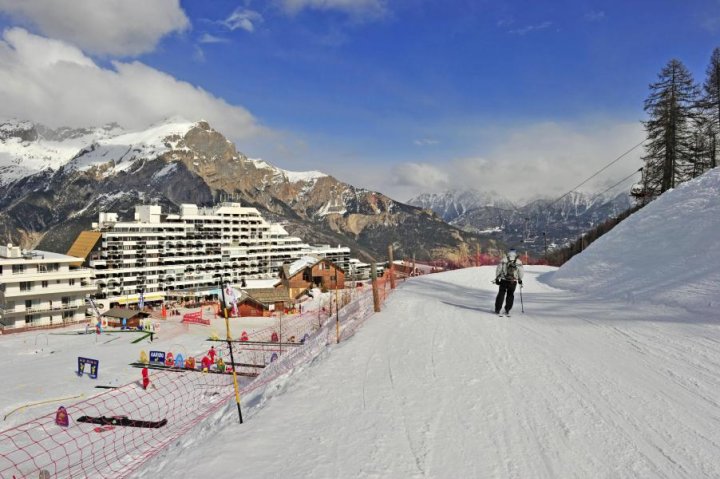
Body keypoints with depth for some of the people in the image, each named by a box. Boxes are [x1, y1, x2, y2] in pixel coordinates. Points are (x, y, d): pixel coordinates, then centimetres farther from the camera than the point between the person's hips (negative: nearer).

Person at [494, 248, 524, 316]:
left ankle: (497, 309, 6)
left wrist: (497, 278, 6)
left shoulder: (503, 260, -5)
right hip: (513, 282, 1)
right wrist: (520, 280, 20)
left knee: (501, 294, 9)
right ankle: (507, 310, 12)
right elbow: (521, 273, 5)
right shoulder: (519, 262, -1)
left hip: (504, 280, -1)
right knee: (510, 295, 14)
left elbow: (498, 269, -3)